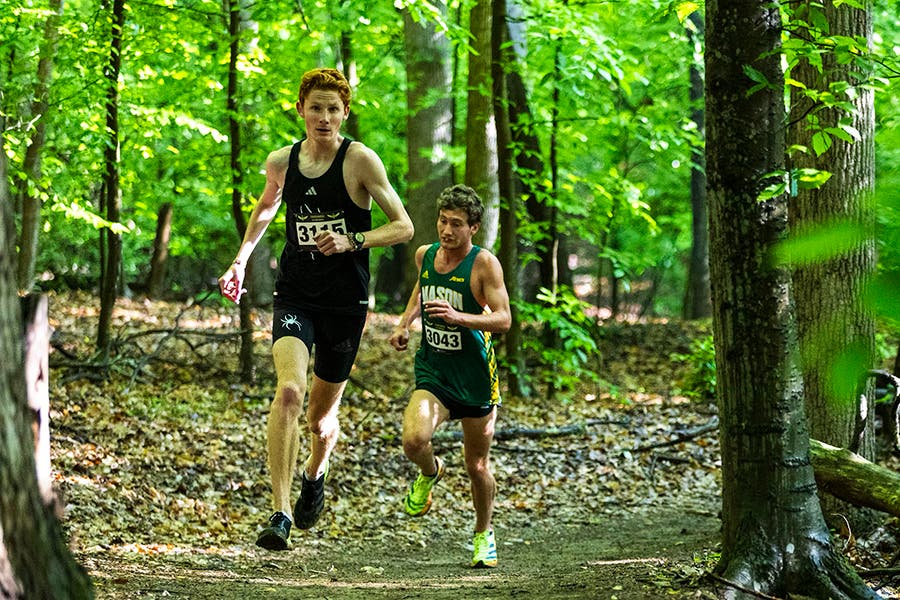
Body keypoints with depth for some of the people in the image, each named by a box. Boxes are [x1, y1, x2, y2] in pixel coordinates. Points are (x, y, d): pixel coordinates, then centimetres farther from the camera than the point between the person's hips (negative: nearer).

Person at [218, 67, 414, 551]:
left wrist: (352, 240, -21)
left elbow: (403, 226, -6)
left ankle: (315, 474, 47)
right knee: (289, 391, -24)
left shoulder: (360, 160, -8)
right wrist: (241, 260, 16)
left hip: (346, 302, -1)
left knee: (320, 416, 11)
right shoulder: (281, 163, 2)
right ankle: (281, 514, -23)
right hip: (294, 296, 1)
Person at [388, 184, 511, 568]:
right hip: (433, 373, 3)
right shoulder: (425, 255, 2)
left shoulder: (484, 263, -13)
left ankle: (483, 534, 35)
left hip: (475, 378, -2)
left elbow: (503, 319, -19)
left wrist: (458, 316, -34)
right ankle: (430, 473, 11)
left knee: (477, 466, 8)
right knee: (414, 441, -26)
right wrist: (405, 323, 12)